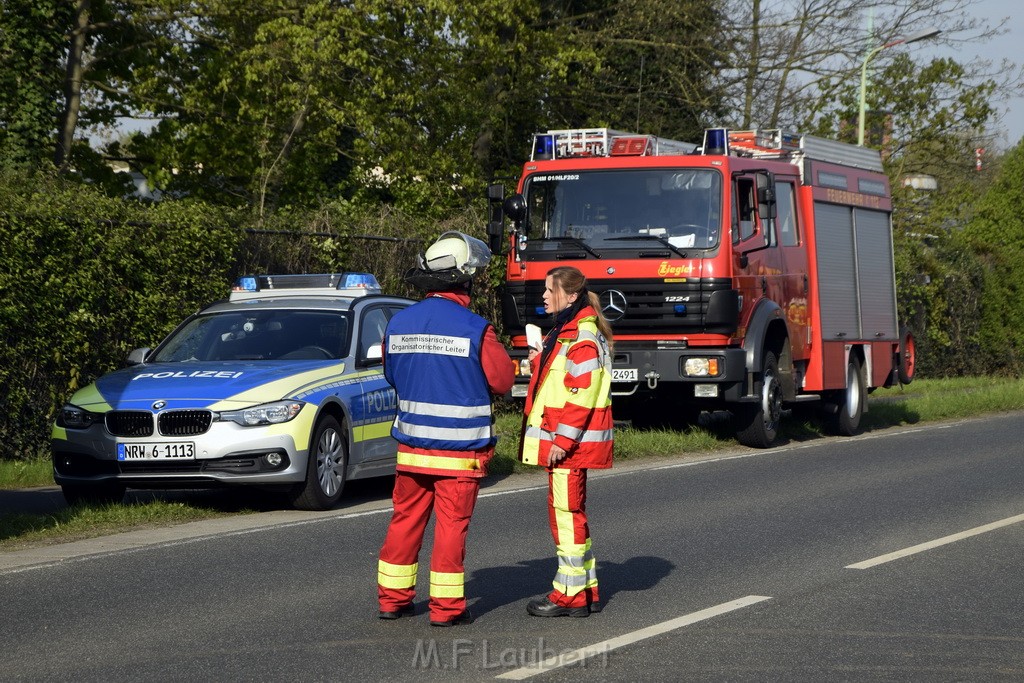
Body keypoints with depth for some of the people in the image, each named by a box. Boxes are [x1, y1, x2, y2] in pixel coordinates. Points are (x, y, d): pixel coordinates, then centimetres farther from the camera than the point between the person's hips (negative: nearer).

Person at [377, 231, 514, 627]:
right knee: (452, 524, 2)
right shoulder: (475, 329, -15)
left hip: (411, 445, 5)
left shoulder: (399, 324, 1)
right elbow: (502, 380, -7)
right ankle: (446, 606, 4)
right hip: (459, 450, -5)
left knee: (406, 519, 14)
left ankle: (392, 598, 19)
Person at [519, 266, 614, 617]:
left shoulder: (582, 338, -16)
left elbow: (582, 393, -21)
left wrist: (563, 440, -22)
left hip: (571, 442, -11)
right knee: (568, 512, 14)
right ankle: (586, 589, 21)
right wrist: (539, 363, 6)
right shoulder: (563, 332, 17)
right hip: (559, 439, 11)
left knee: (567, 512, -7)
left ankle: (571, 595, -2)